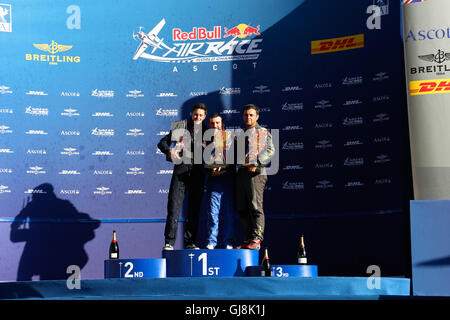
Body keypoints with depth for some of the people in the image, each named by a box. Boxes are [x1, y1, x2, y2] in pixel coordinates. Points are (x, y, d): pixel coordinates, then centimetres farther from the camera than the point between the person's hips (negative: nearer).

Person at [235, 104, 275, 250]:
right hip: (241, 172, 7)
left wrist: (257, 164, -16)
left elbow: (270, 151, -4)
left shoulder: (263, 132, 6)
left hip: (256, 172, -7)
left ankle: (256, 240, -15)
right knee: (242, 208, 4)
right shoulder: (240, 135, 25)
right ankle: (247, 240, 8)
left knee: (255, 206, -13)